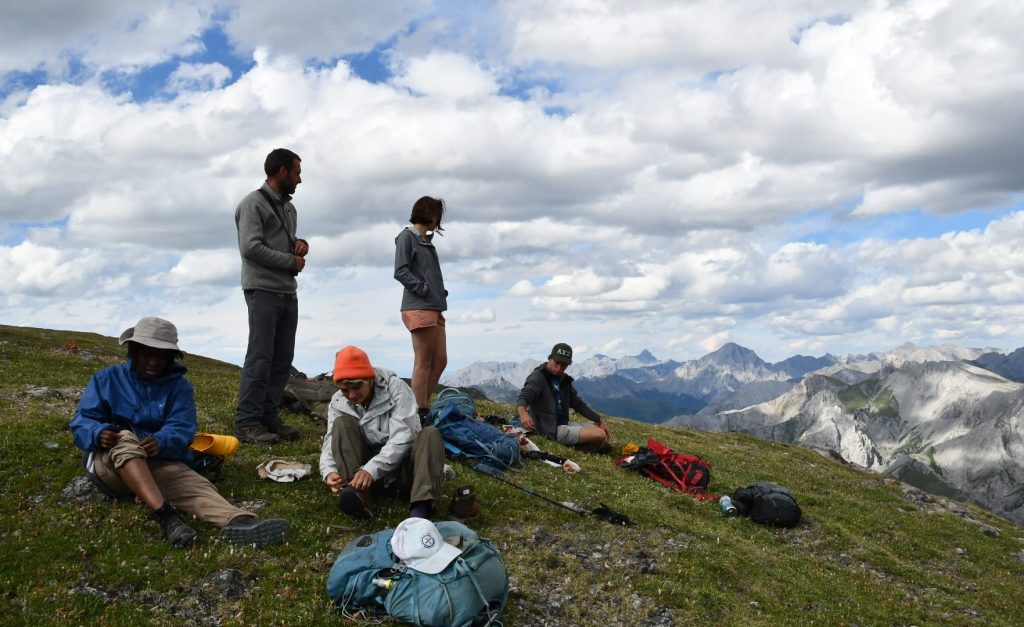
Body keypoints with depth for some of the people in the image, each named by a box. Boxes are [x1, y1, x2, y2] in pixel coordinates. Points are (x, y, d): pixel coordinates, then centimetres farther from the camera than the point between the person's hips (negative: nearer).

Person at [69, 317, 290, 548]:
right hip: (108, 464, -1)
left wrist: (161, 442, -30)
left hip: (159, 464, 1)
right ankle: (164, 514, -54)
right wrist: (98, 433, -25)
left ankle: (239, 522, -62)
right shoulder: (107, 379, 10)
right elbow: (82, 421, 1)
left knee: (196, 484, -30)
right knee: (125, 439, -35)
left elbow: (181, 429, -5)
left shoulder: (179, 386, 10)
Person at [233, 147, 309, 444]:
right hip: (263, 290, -8)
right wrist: (291, 261, -10)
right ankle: (247, 423, -7)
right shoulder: (254, 203, -5)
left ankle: (269, 417, 12)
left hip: (287, 292, 8)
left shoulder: (288, 207, 21)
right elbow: (250, 247, -16)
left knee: (283, 358, 6)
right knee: (260, 357, -10)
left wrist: (300, 244, 6)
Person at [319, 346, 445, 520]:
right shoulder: (337, 403, -2)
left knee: (431, 435, -27)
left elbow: (402, 438, -22)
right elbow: (331, 443, -10)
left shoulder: (396, 388, -12)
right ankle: (357, 495, -38)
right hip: (364, 472, 2)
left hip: (401, 468, -2)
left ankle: (420, 509, -48)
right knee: (342, 423, -17)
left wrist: (371, 469, -33)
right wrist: (329, 471, -33)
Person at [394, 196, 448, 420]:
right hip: (418, 308, -9)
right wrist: (424, 289, -14)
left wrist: (441, 292, 9)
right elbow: (400, 272, -12)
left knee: (440, 361, 6)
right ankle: (421, 413, -4)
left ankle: (424, 407, 12)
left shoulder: (427, 240, 23)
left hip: (435, 308, 9)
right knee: (423, 362, -7)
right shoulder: (407, 237, -2)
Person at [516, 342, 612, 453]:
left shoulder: (563, 379, 13)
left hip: (563, 423, 9)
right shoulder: (538, 377, -12)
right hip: (550, 429, -9)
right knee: (600, 435, -20)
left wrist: (599, 420, 9)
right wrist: (523, 414, -51)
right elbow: (523, 398, -28)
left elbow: (578, 403, 18)